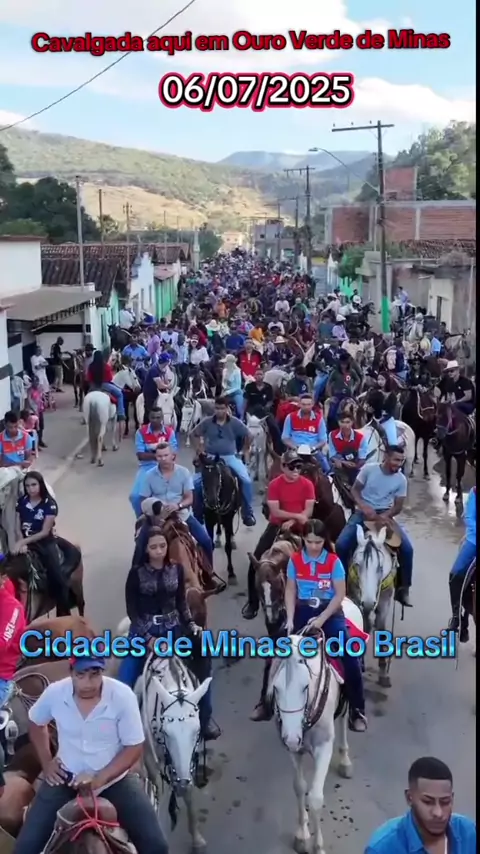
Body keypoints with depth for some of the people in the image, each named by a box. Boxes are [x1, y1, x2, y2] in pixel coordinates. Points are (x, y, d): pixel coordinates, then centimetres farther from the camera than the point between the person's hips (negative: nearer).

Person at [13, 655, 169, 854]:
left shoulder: (122, 696, -23)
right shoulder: (54, 693, -15)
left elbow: (134, 748, -15)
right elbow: (36, 723, 9)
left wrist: (99, 779, -25)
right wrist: (46, 762, 4)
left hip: (115, 778, -1)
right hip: (67, 777, 2)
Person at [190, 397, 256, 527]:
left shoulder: (235, 422, -2)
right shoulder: (207, 422, -2)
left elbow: (248, 437, 8)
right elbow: (194, 434, 9)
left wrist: (245, 451, 5)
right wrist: (200, 449, 3)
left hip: (230, 457, 0)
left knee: (246, 480, -19)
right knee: (196, 482, -18)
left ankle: (248, 513, -3)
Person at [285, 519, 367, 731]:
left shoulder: (334, 561, -5)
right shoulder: (295, 560, 1)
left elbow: (340, 594, -7)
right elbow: (290, 591, 3)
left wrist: (322, 619, -17)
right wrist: (290, 619, -11)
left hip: (330, 612, -2)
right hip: (303, 611, 2)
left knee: (350, 656, -18)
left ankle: (357, 709, -3)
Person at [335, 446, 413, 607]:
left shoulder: (401, 480, -2)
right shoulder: (369, 469, -7)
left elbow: (398, 506, 0)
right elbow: (355, 490, -1)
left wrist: (385, 515, -20)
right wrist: (363, 506, -19)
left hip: (385, 515, 1)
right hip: (363, 512, -1)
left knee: (407, 548, -17)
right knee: (341, 544, -22)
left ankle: (402, 589, -1)